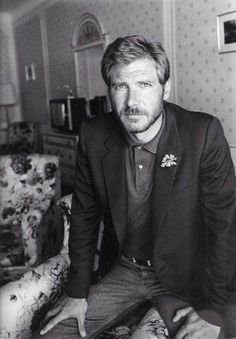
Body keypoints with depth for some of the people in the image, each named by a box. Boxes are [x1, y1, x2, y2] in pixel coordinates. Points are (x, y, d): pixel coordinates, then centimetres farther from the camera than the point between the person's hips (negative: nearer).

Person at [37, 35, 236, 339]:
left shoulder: (204, 134, -21)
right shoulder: (93, 135, -11)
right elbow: (84, 215, -2)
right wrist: (77, 292, 0)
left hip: (182, 277, -2)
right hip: (121, 270, 3)